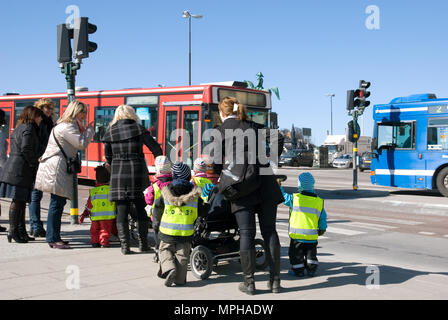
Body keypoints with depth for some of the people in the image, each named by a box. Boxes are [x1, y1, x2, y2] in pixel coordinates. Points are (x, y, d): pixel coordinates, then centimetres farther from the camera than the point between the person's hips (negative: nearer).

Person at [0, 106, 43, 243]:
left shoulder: (20, 128, 22)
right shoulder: (28, 129, -9)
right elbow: (26, 150, -18)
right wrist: (35, 165, -9)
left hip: (13, 168, 10)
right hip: (20, 170, -10)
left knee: (21, 201, 11)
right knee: (18, 200, -7)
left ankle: (21, 231, 15)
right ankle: (13, 231, -5)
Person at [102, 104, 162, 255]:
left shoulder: (110, 131, 4)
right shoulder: (138, 129, -1)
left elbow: (107, 155, 9)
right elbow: (155, 148, -4)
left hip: (118, 175, 1)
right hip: (138, 173, 0)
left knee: (122, 210, 5)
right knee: (142, 209, 12)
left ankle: (125, 246, 2)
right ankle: (143, 244, 16)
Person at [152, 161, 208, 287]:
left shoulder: (166, 193, -2)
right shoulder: (194, 195, -2)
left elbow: (157, 209, 4)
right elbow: (202, 212, 2)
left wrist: (156, 225, 17)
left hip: (167, 232, 0)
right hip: (186, 233, 0)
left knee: (165, 250, 15)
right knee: (182, 255, 11)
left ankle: (169, 268, -8)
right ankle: (180, 279, 10)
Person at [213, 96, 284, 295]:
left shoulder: (220, 131, 5)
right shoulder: (255, 127, 15)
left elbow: (216, 163, 7)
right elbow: (276, 145, 5)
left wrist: (222, 178, 24)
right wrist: (264, 163, 15)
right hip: (265, 186, 3)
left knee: (246, 234, 2)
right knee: (269, 231, 7)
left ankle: (249, 282, 6)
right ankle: (275, 281, 11)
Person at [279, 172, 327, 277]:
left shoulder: (294, 198, -9)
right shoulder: (319, 201, 0)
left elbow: (283, 196, 5)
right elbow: (323, 218, 5)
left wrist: (278, 186, 20)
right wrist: (322, 229, 20)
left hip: (297, 234, -2)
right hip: (312, 235, 3)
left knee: (296, 253, 12)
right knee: (311, 252, 20)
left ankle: (298, 269, 14)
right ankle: (311, 269, 19)